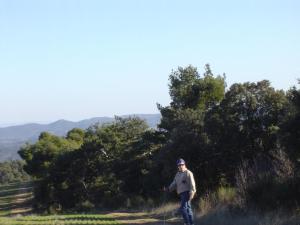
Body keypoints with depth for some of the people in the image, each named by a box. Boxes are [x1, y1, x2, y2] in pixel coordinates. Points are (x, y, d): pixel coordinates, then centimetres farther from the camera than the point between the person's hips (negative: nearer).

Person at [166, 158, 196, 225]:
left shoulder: (188, 173, -5)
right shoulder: (177, 174, 19)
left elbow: (192, 184, -12)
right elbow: (174, 184, 16)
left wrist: (191, 193, -21)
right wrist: (168, 189, -1)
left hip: (186, 192, -8)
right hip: (181, 193, 8)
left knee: (183, 208, -16)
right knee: (188, 208, 9)